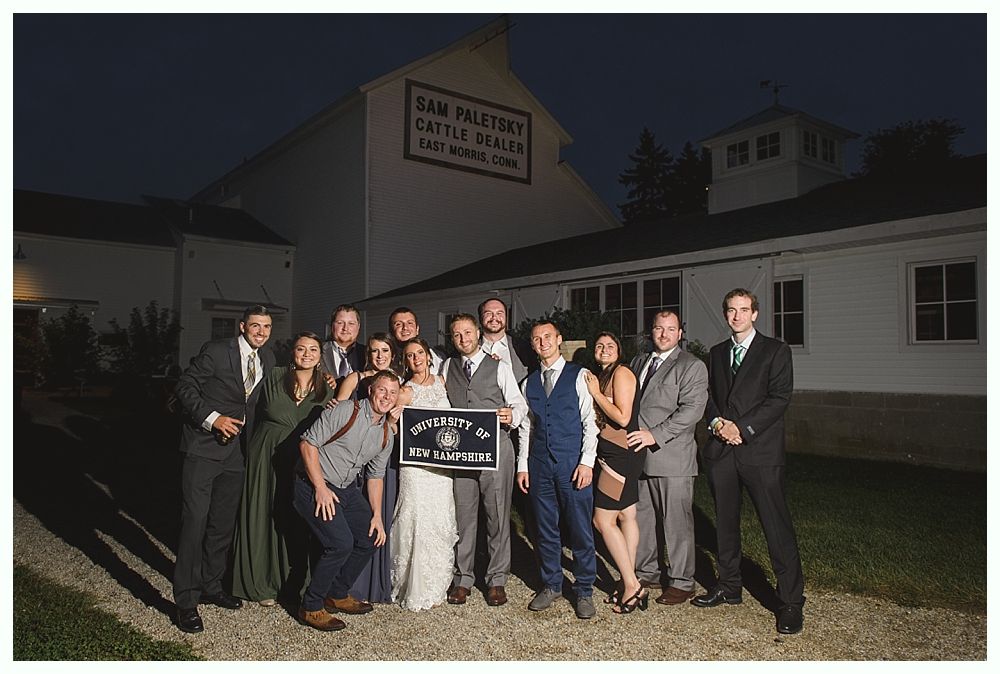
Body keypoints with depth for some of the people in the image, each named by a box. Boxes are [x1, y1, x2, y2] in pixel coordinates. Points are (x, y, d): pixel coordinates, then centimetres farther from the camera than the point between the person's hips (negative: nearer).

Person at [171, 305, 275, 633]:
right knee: (194, 521, -6)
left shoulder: (267, 359, 7)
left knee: (224, 523, 15)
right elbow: (184, 387, -11)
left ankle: (210, 586, 30)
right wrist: (212, 418, -21)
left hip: (235, 450, 6)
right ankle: (186, 601, 4)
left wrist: (250, 439, 7)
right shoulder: (215, 351, -11)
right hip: (203, 447, -6)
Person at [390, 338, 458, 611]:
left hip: (443, 461, 5)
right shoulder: (405, 392, -6)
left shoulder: (441, 381, 9)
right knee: (419, 521, -4)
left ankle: (437, 583, 21)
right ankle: (417, 589, 9)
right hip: (416, 463, -5)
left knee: (441, 521, 8)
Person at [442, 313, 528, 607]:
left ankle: (497, 579, 15)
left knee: (498, 514, 3)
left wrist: (512, 415, -19)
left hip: (495, 447, -2)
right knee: (463, 515, 7)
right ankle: (462, 577, 20)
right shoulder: (447, 367, 14)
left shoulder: (499, 368, 4)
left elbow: (519, 403, 2)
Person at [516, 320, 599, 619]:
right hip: (539, 465, 4)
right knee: (546, 528, 11)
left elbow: (590, 421, -3)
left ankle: (584, 591, 16)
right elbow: (526, 427, 15)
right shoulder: (529, 383, 13)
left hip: (573, 463, -4)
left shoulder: (579, 376, 1)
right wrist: (523, 465, 9)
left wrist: (587, 461, -11)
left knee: (580, 530, 1)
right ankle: (551, 585, 26)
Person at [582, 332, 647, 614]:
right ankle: (629, 583, 17)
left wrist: (595, 393, -12)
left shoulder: (622, 373, -11)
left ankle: (632, 585, -2)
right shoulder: (602, 376, 17)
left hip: (622, 453, -10)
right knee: (626, 516, 11)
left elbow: (622, 417, -19)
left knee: (603, 519, -8)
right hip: (612, 452, 10)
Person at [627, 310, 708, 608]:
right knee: (641, 518, 14)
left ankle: (681, 583, 16)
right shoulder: (639, 361, 17)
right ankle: (647, 573, 30)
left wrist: (655, 435, -20)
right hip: (639, 456, 7)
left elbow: (691, 409, -15)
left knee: (676, 522, 2)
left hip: (672, 458, -6)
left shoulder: (692, 366, -5)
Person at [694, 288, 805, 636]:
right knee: (725, 523, 14)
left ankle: (791, 601, 8)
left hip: (760, 450, -5)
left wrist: (741, 428, -15)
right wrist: (717, 422, -5)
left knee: (777, 526, -3)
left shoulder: (776, 350, 0)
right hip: (721, 451, 5)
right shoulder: (716, 353, 16)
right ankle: (729, 587, 28)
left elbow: (779, 397, -9)